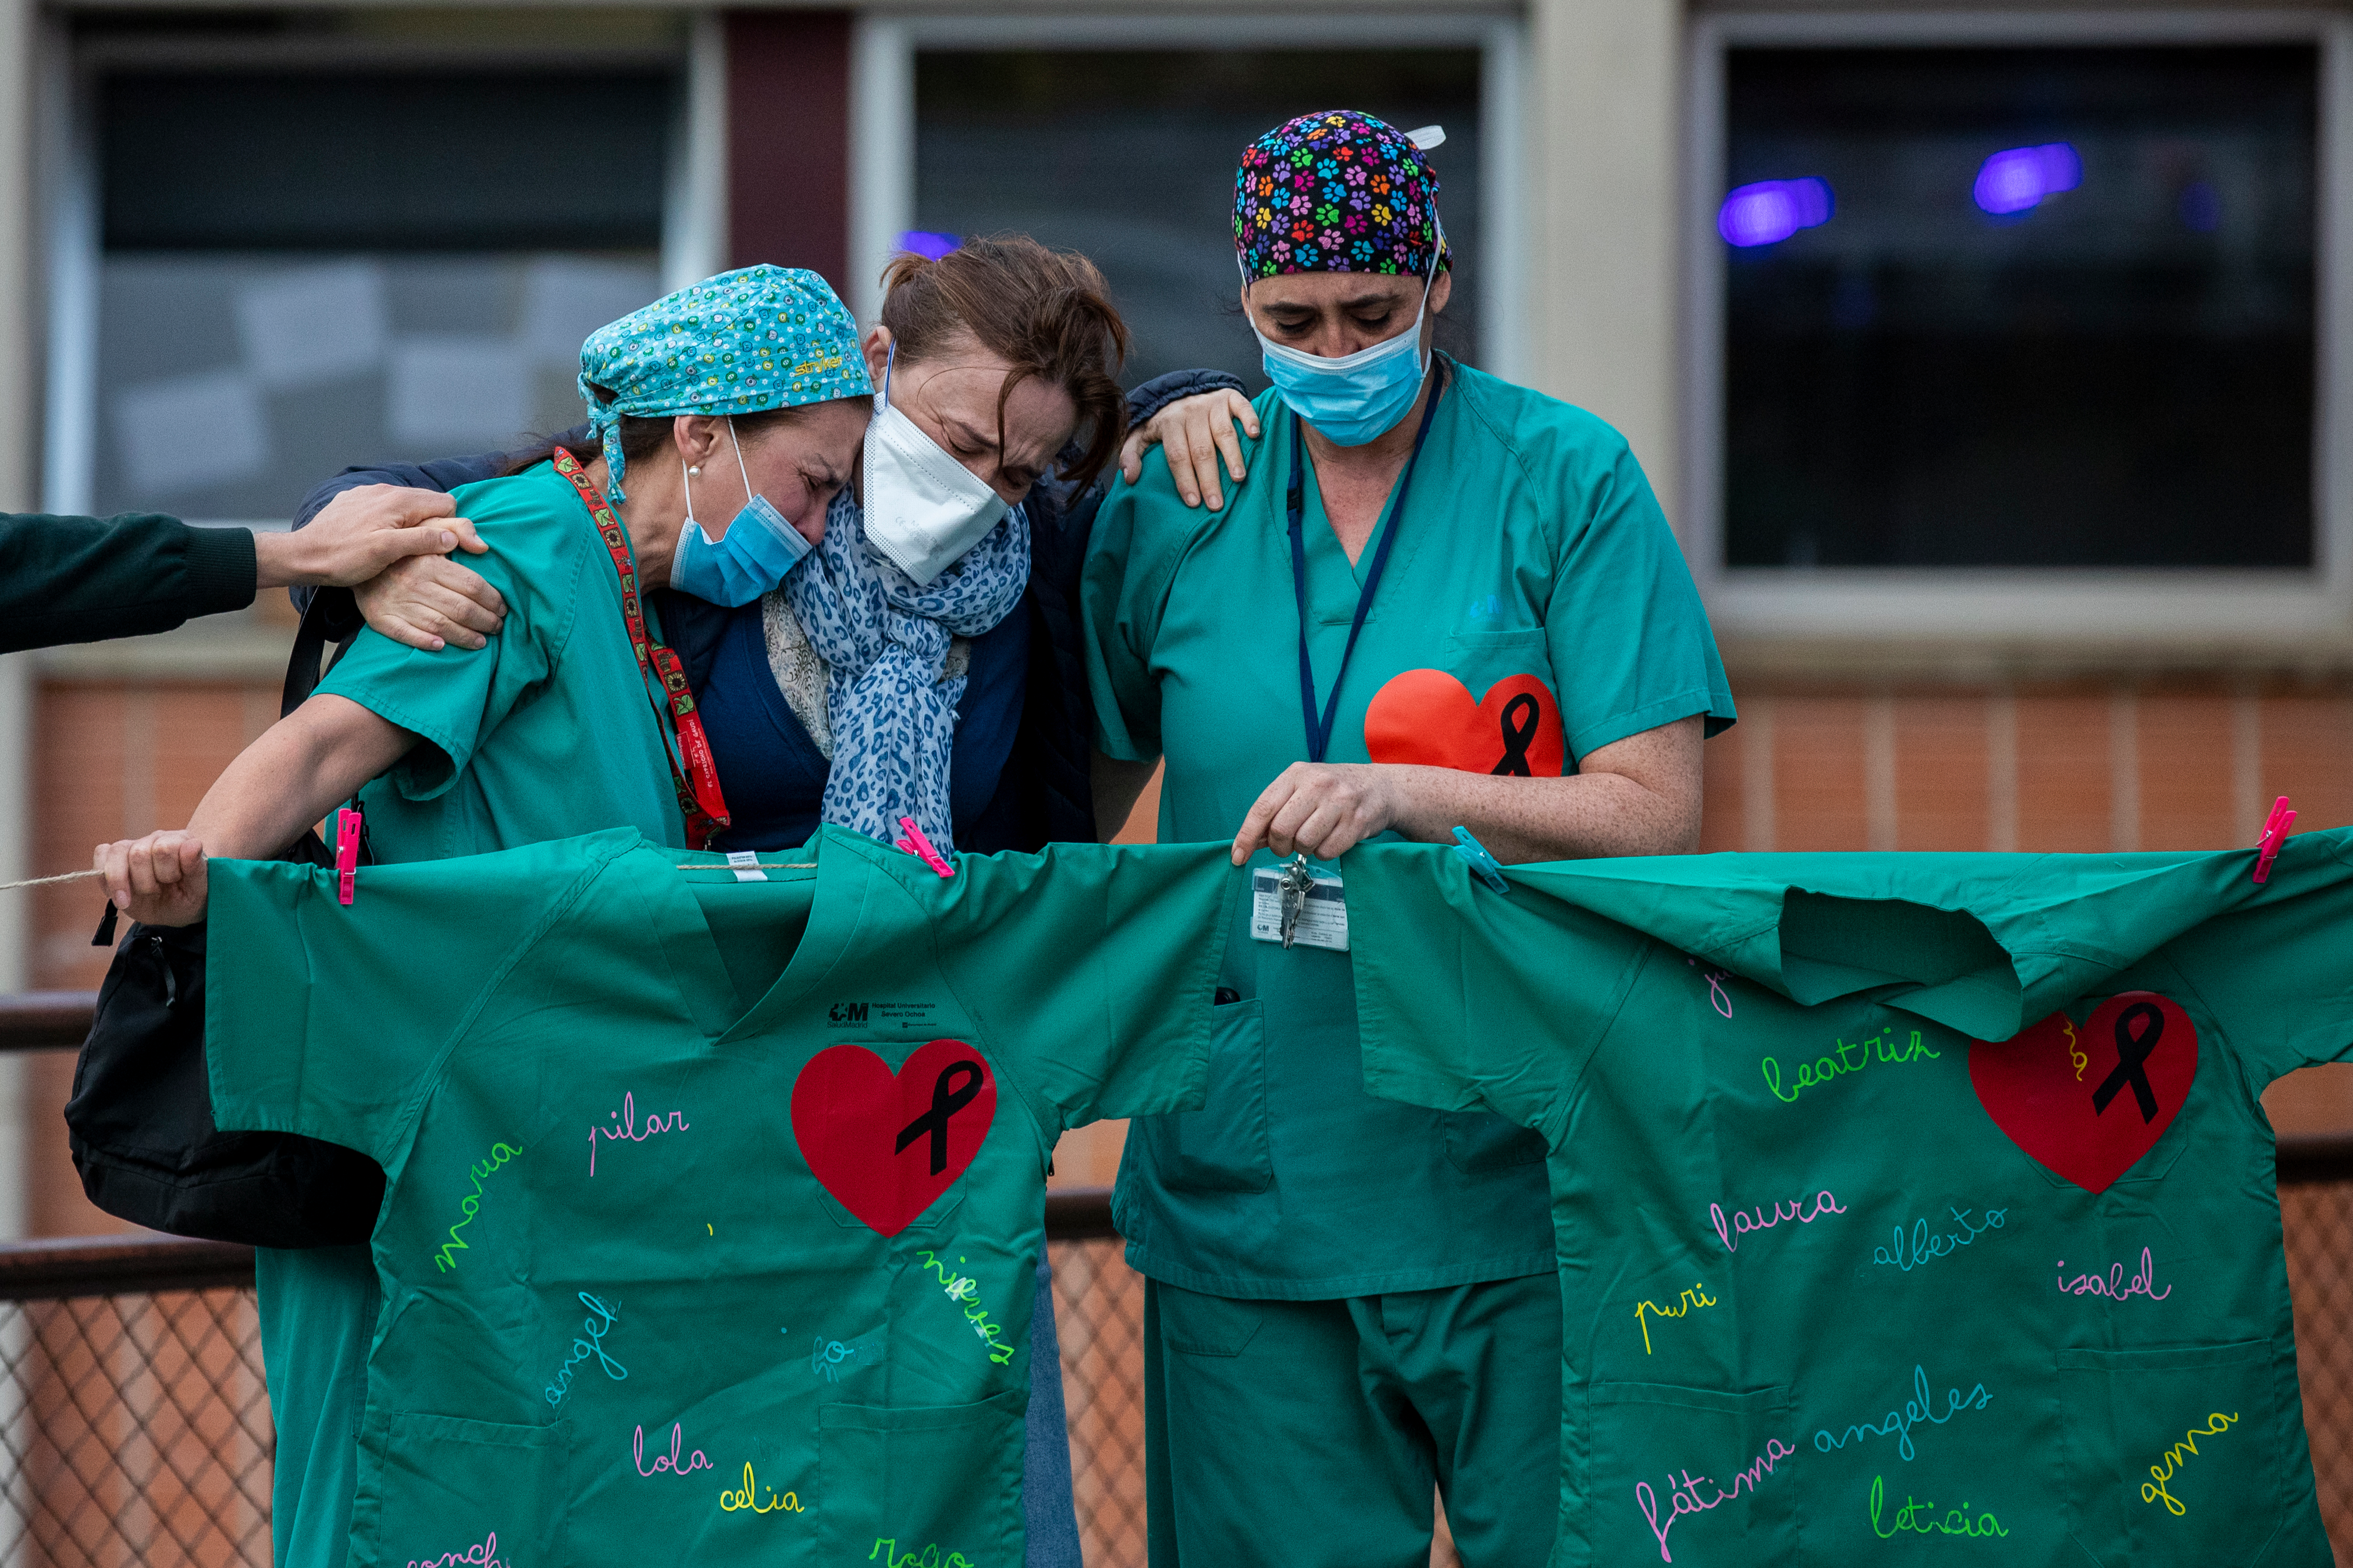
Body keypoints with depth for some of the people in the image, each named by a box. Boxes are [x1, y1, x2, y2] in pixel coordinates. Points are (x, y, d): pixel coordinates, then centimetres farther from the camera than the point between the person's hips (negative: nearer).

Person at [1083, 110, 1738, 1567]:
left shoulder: (1566, 480, -1)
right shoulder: (1174, 503, 6)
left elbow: (1659, 811, -7)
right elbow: (1084, 794, 17)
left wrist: (1403, 796, -19)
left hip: (1515, 1175, -2)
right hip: (1248, 1187, 2)